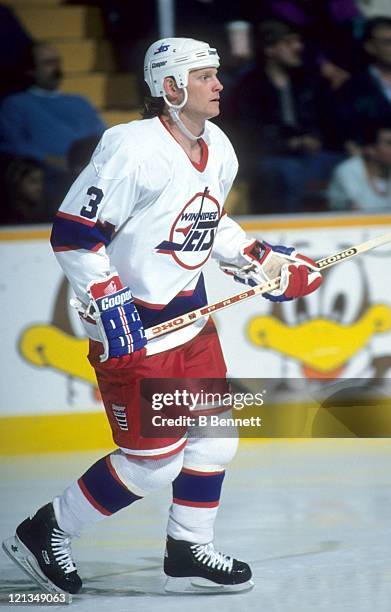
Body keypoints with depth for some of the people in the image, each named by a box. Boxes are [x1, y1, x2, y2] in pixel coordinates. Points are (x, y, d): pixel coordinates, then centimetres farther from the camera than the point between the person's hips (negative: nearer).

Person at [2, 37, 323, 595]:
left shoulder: (219, 151, 4)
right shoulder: (133, 150, -23)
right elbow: (72, 234, -20)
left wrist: (260, 260, 11)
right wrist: (107, 302, -24)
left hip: (189, 313, 9)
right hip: (130, 328, -9)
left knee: (213, 438, 10)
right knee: (152, 461, -4)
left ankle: (189, 554, 26)